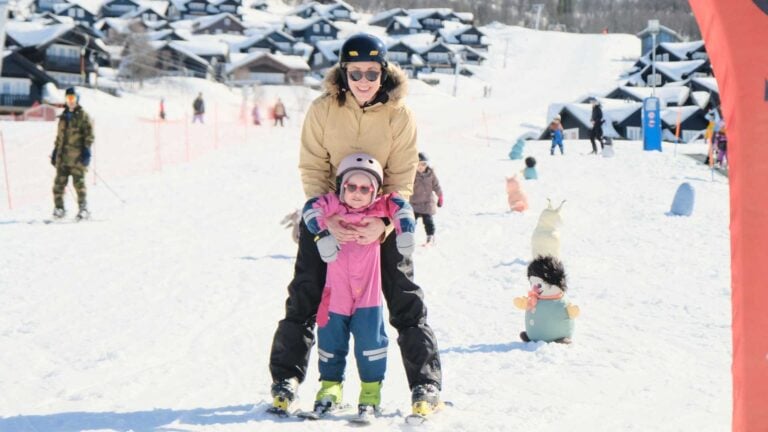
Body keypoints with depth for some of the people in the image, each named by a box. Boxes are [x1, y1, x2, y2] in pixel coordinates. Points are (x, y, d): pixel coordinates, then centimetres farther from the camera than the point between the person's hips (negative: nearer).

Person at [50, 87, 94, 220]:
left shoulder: (82, 116, 2)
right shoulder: (64, 116, 19)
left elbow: (89, 134, -3)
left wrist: (86, 150, -12)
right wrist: (55, 151, 20)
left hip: (77, 156, -5)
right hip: (63, 156, 5)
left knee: (79, 182, -6)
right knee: (59, 182, 0)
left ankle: (83, 208, 0)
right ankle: (58, 208, 6)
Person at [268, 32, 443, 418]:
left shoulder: (399, 115, -13)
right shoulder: (322, 110, -13)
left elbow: (401, 179, -12)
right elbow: (312, 170, -11)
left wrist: (383, 222, -26)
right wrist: (328, 219, -23)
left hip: (382, 217, 0)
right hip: (326, 214, 0)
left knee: (405, 299, -3)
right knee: (305, 296, -1)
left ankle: (426, 385, 4)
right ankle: (285, 380, 11)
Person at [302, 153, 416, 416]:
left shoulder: (378, 209, -2)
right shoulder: (333, 205, -7)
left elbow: (400, 206, -2)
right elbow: (313, 208, -17)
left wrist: (405, 231, -15)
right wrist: (322, 234, -28)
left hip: (368, 292, 0)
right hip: (336, 293, 0)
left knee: (370, 340, -3)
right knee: (331, 339, 9)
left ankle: (371, 391, 11)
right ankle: (330, 386, 27)